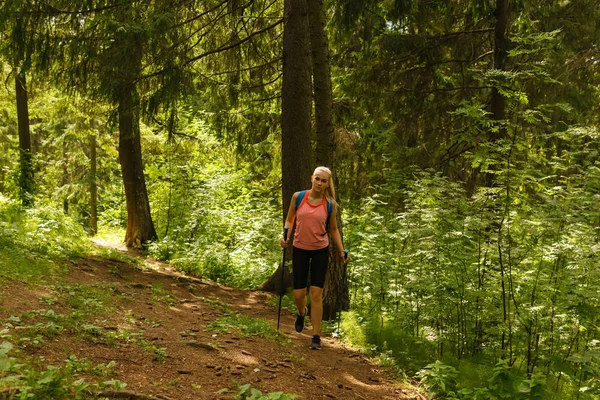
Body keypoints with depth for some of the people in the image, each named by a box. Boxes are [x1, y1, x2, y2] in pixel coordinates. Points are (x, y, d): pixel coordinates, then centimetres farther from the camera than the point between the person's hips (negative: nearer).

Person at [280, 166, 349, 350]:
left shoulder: (330, 204, -5)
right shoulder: (298, 197, -6)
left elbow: (333, 229, 6)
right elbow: (289, 220, 6)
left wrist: (341, 251, -1)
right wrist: (286, 237, -11)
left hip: (320, 251, -1)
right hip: (300, 250, 1)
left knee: (316, 293, -5)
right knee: (298, 295, 4)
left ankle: (316, 336, 6)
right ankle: (301, 313, 41)